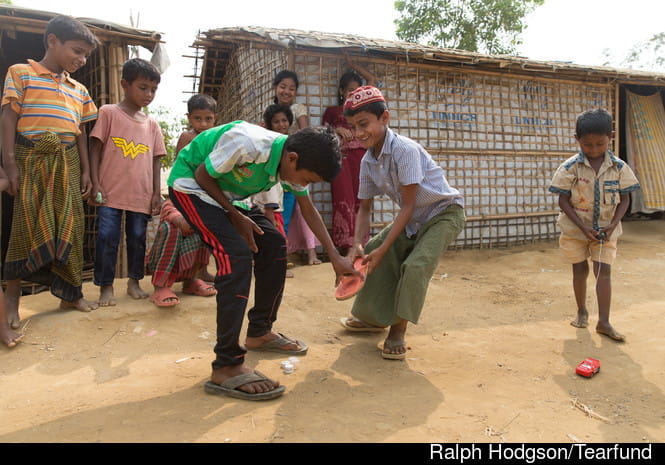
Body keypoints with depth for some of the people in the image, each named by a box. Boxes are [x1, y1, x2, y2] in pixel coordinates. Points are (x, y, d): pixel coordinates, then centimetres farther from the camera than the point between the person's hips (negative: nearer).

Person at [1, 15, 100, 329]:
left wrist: (85, 171, 12)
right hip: (31, 158, -4)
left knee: (69, 226, 3)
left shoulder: (79, 90, 17)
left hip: (67, 163, 4)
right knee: (27, 224, -5)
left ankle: (70, 293, 14)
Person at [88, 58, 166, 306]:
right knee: (107, 239, -2)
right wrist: (95, 184, -8)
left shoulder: (152, 124, 12)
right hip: (110, 193, -3)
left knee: (138, 238, 8)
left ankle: (134, 282, 23)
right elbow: (95, 149, -1)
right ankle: (106, 287, 11)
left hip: (141, 194, 3)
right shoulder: (108, 113, 2)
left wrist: (156, 193, 7)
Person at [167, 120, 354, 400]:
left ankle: (259, 332, 16)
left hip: (225, 194, 9)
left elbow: (309, 211, 3)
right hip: (190, 185, -8)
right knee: (237, 254, -25)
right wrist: (236, 217, -15)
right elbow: (202, 176, -20)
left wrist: (335, 257, 1)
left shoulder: (294, 163, -9)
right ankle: (226, 368, -24)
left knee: (275, 245, 1)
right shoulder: (247, 144, -34)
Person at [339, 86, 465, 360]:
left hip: (444, 212, -8)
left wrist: (383, 248, -25)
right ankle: (375, 317, 22)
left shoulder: (404, 150, -28)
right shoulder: (367, 161, -6)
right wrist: (358, 243, -16)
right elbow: (364, 208, 1)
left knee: (415, 265, -26)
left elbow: (408, 206, -25)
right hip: (413, 219, 8)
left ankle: (398, 330, -5)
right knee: (370, 253, 2)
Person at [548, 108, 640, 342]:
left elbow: (624, 199, 1)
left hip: (605, 230, 1)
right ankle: (582, 311, 30)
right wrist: (583, 227, -18)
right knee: (580, 270, 10)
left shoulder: (619, 168, -5)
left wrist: (613, 224, -14)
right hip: (575, 229, -1)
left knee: (604, 271, -5)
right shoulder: (570, 167, -12)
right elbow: (563, 201, -12)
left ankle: (604, 322, 0)